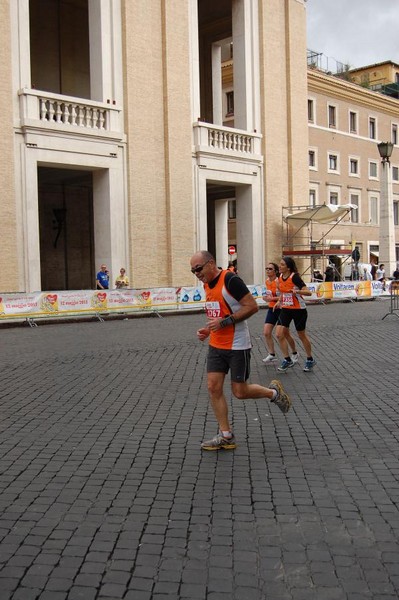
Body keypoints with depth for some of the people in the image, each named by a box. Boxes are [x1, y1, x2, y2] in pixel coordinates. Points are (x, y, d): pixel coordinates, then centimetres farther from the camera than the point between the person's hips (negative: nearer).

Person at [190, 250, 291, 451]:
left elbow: (252, 306, -21)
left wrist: (224, 322, -23)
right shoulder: (207, 284, 9)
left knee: (240, 392, 0)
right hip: (216, 345, 8)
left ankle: (273, 392, 28)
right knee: (213, 388, 1)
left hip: (237, 346, -8)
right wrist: (207, 329, 6)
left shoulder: (230, 280, -17)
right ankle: (226, 436, 11)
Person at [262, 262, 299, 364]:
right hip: (272, 309, 7)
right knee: (266, 333, -5)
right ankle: (272, 355, 4)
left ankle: (294, 354, 23)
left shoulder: (279, 281, -18)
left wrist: (272, 298, -26)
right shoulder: (267, 281, 4)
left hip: (281, 309, -7)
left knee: (286, 334, 3)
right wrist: (267, 298, 3)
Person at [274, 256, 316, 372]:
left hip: (299, 310, -6)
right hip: (286, 309, 6)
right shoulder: (280, 277, 2)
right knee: (279, 334, -6)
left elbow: (308, 292, -23)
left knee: (302, 336, 7)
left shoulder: (294, 277, -19)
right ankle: (287, 360, 8)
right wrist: (279, 302, 8)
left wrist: (297, 291, -40)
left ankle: (310, 360, 28)